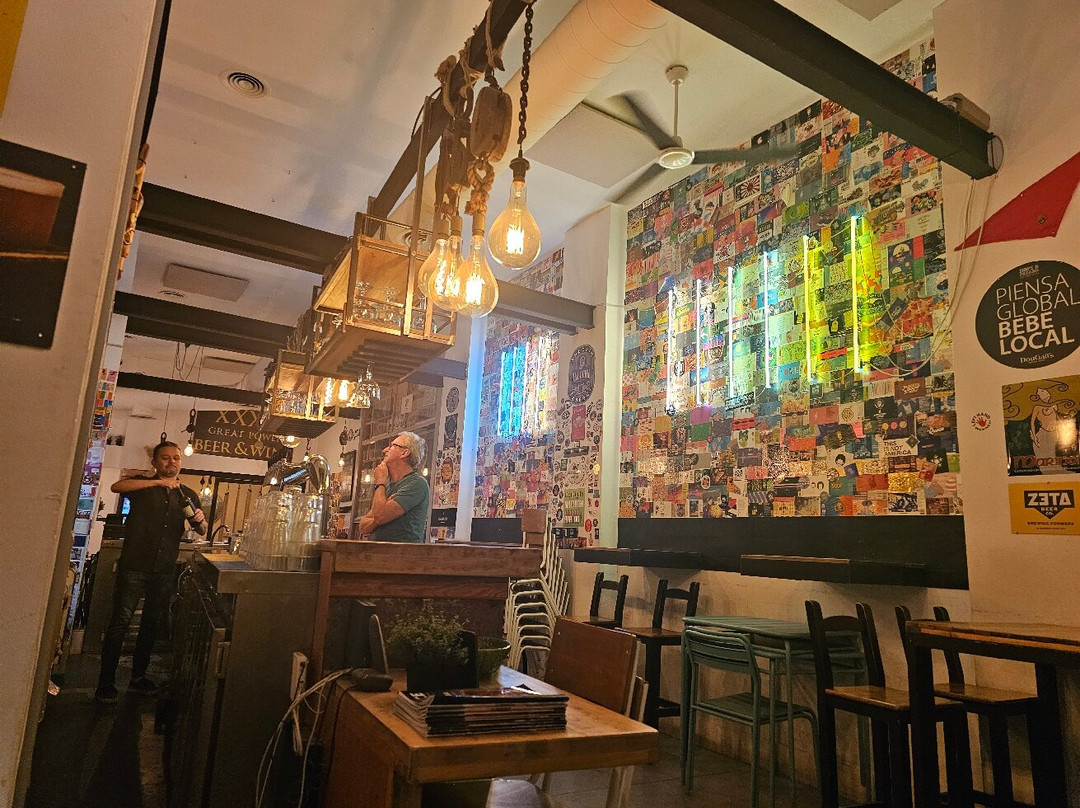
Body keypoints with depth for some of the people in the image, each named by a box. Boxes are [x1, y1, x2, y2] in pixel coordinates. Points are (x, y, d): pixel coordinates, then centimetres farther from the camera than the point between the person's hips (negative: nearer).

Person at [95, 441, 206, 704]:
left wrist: (200, 520, -8)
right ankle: (106, 683, 7)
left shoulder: (188, 495, 12)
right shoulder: (143, 485, 2)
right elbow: (117, 486, -21)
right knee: (120, 622, -4)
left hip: (165, 571, 4)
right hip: (134, 566, -4)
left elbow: (202, 532, 15)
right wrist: (158, 482, -27)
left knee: (151, 624, 13)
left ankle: (138, 677, 27)